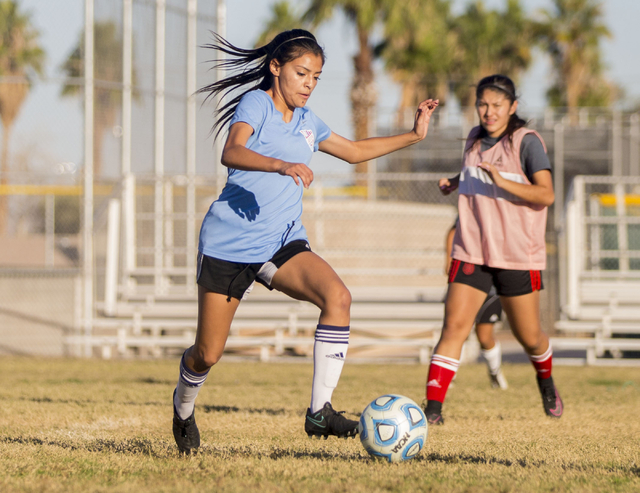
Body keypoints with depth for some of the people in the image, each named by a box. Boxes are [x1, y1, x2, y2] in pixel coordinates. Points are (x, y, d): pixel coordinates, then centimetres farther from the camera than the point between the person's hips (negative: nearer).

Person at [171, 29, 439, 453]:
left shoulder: (307, 122, 14)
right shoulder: (255, 103, -9)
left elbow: (354, 151, 30)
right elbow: (231, 153, -29)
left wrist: (414, 136, 23)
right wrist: (283, 165, -46)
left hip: (282, 242, 6)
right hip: (229, 241, -6)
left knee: (337, 296, -24)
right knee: (208, 354, 1)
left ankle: (320, 411, -23)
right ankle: (183, 406, 37)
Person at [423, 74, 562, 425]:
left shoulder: (527, 142, -9)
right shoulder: (475, 139, 9)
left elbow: (546, 194, -18)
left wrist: (503, 182, -31)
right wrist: (455, 183, 9)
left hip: (518, 255, -4)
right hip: (472, 252, 4)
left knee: (528, 337, 8)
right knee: (454, 326, -13)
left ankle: (546, 383, 42)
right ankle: (433, 407, -17)